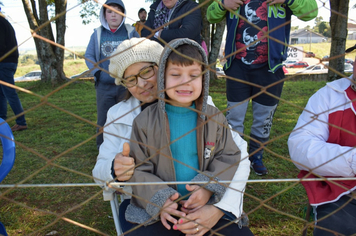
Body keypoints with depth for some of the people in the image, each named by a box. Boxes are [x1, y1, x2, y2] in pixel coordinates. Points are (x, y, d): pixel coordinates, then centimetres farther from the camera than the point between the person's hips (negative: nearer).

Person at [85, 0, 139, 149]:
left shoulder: (131, 32, 3)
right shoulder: (97, 34, 6)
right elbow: (89, 56, 8)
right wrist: (97, 73, -6)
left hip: (127, 85, -1)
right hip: (104, 86, 1)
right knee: (104, 120, 7)